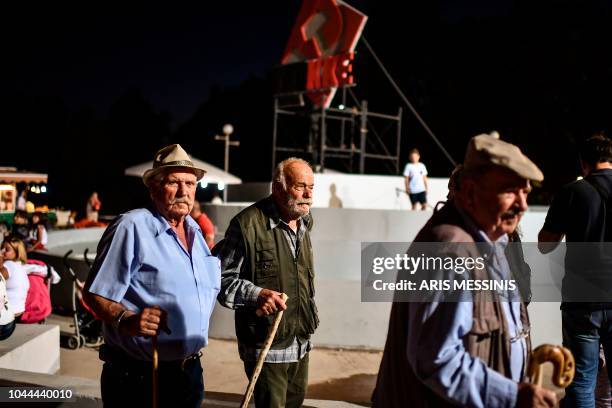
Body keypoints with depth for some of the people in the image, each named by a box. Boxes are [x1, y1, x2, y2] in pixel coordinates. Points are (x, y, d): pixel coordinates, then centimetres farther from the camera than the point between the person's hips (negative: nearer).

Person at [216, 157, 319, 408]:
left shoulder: (304, 223, 7)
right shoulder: (248, 224, -18)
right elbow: (221, 278, -13)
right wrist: (256, 294, -27)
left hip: (301, 343, 8)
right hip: (266, 347, -7)